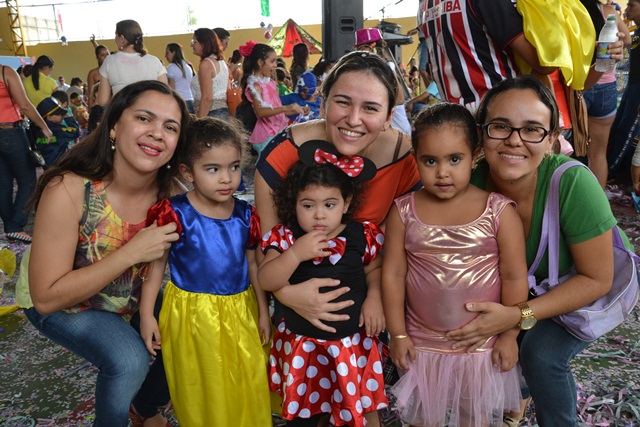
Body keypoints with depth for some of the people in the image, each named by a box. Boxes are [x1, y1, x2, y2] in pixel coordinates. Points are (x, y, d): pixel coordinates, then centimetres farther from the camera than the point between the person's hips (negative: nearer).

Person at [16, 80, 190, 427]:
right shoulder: (68, 190, -32)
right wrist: (131, 253, -36)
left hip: (129, 297, 5)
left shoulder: (169, 191, -18)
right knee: (129, 360, -26)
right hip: (59, 306, -5)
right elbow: (47, 298, -29)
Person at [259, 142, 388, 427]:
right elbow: (265, 281, -18)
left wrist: (374, 297, -10)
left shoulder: (362, 235, -9)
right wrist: (296, 253, -31)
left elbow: (374, 269, 7)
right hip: (303, 345, 0)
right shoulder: (286, 238, -11)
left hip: (354, 343, 0)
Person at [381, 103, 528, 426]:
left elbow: (514, 277, -8)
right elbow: (393, 273, -6)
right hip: (422, 343, 1)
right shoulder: (404, 212, -10)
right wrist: (397, 334, -4)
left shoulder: (499, 212, -14)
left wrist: (509, 334, -4)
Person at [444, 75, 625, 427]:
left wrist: (519, 315, -34)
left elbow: (597, 279, -26)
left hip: (588, 289, -3)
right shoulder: (471, 185, -26)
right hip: (526, 282, 4)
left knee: (541, 352, -21)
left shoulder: (573, 184, -37)